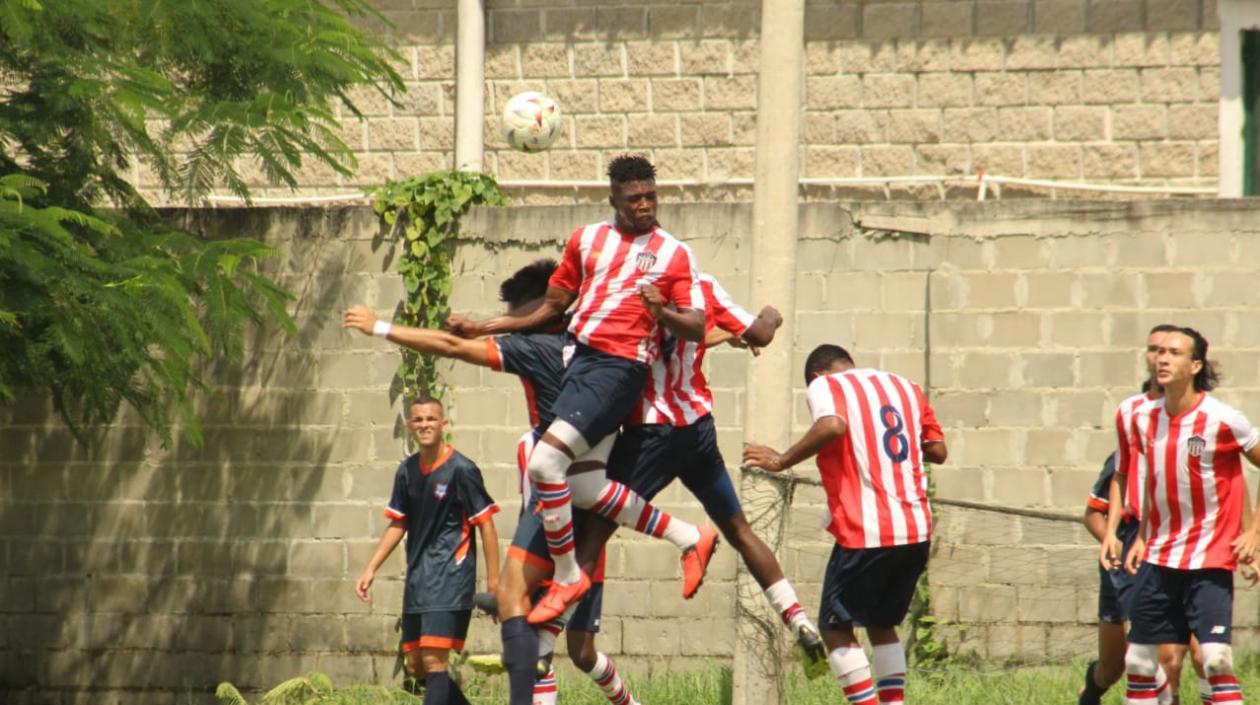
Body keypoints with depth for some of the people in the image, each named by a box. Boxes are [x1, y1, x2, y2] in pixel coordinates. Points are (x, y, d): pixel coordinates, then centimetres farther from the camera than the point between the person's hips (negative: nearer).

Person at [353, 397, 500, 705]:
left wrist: (494, 585, -11)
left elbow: (486, 526, -9)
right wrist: (371, 569, 13)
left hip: (451, 576, -8)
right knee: (416, 665, 10)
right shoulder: (407, 471, 8)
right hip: (417, 580, 8)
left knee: (434, 659, -16)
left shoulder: (461, 470, -11)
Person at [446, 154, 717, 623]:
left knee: (546, 461, -19)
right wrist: (479, 330, 17)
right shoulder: (586, 240, 15)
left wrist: (662, 313, -24)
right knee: (586, 486, 5)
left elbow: (697, 328, -3)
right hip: (581, 356, 7)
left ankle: (567, 576, -4)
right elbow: (551, 308, 22)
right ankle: (689, 539, 20)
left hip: (619, 367, -7)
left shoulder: (673, 254, 1)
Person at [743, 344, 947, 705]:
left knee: (836, 626, 4)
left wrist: (782, 461, -14)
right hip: (916, 530, 6)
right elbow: (938, 450, 15)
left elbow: (833, 425, -23)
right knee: (882, 622, 21)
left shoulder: (823, 386, 0)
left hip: (865, 533, -6)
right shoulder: (905, 386, 17)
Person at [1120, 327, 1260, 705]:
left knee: (1216, 659, -16)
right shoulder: (1145, 418, 5)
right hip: (1158, 558, 6)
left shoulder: (1223, 419, -12)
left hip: (1209, 559, -6)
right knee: (1138, 660, 6)